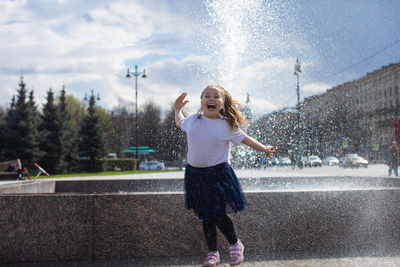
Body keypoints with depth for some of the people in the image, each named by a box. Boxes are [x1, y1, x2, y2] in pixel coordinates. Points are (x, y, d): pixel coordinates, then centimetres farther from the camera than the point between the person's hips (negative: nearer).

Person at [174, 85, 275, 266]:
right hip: (195, 174, 3)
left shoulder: (227, 125, -4)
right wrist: (177, 109, 27)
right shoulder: (192, 121, 3)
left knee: (219, 215, -8)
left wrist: (264, 149, 16)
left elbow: (243, 138, 10)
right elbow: (180, 123, 27)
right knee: (206, 217, 9)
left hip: (218, 174, -3)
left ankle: (235, 245, 19)